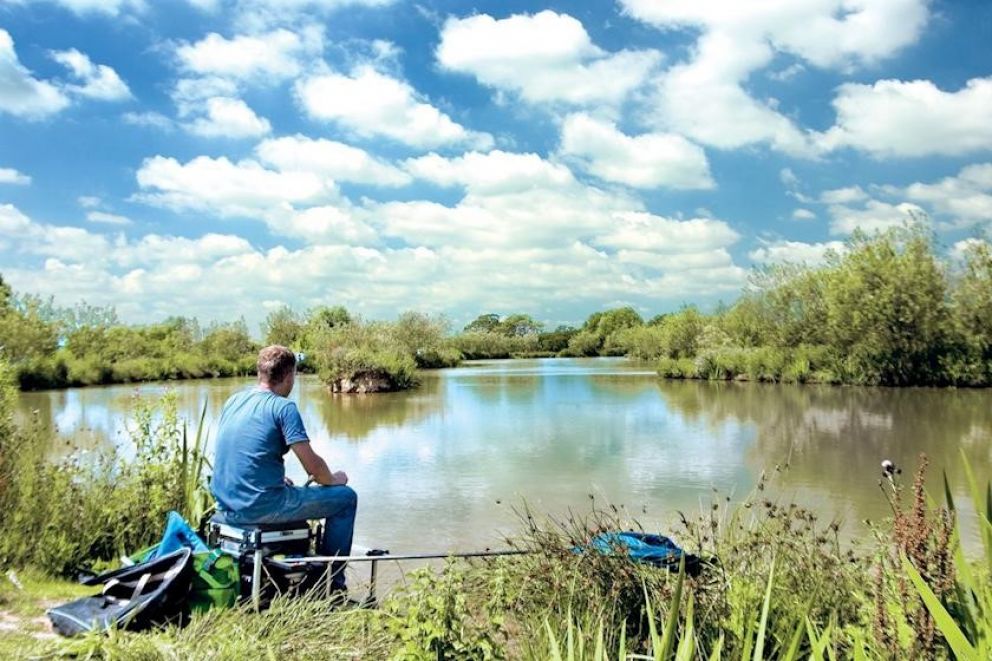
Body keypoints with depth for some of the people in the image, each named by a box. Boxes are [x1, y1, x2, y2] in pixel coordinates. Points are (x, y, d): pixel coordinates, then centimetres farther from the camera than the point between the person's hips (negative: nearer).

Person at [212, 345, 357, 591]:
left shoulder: (233, 401, 10)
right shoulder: (283, 407, -12)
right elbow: (312, 465, -14)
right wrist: (334, 479, 7)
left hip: (226, 505, 8)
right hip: (261, 506, -8)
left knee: (288, 490, 37)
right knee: (346, 497, 5)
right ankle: (333, 585, 12)